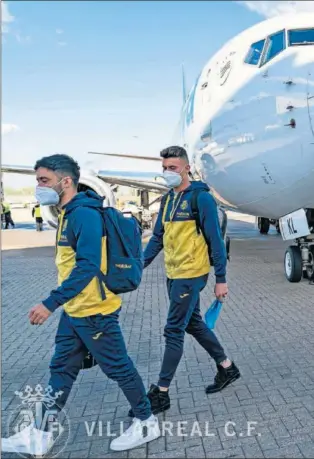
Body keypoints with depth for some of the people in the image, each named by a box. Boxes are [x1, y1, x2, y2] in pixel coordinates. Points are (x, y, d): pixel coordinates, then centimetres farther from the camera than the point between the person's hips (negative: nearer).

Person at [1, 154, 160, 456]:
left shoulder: (84, 214, -21)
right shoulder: (69, 214, 10)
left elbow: (87, 267, -28)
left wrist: (50, 303, -29)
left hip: (94, 313, -10)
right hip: (74, 311, 10)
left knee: (118, 369, 7)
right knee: (60, 371, 16)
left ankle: (147, 423, 27)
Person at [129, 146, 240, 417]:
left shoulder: (201, 197, -12)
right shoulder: (168, 199, 10)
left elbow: (215, 240, -12)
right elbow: (158, 238, 14)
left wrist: (221, 279, -12)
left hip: (191, 275, -8)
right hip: (173, 274, 8)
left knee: (174, 331, -2)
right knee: (194, 325, 18)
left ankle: (162, 394, 11)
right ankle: (227, 368, 37)